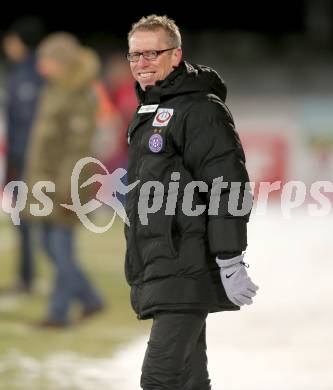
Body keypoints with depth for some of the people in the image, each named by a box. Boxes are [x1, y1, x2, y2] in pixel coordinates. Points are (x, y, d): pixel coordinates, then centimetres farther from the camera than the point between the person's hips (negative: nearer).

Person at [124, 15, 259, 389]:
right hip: (156, 272, 10)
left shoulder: (201, 109, -10)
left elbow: (230, 187, -16)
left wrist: (230, 261, -21)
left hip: (185, 273, -10)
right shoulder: (147, 113, 20)